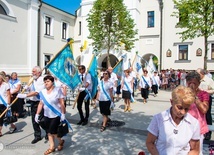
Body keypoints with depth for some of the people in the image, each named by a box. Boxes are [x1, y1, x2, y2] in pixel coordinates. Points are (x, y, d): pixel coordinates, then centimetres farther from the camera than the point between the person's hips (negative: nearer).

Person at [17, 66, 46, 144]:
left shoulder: (42, 80, -16)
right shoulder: (32, 80, 10)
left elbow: (36, 92, -24)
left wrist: (24, 95, -26)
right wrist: (27, 87, -1)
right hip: (33, 102, 7)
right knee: (34, 120, 11)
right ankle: (37, 136, 25)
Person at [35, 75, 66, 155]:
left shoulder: (57, 90, -11)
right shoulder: (43, 92, 4)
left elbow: (62, 103, -13)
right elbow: (40, 104, 9)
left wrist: (63, 113, -16)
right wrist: (37, 114, 6)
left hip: (56, 115, -5)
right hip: (47, 115, 6)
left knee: (52, 131, -5)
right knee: (49, 131, 10)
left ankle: (61, 141, 22)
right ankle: (52, 147, 25)